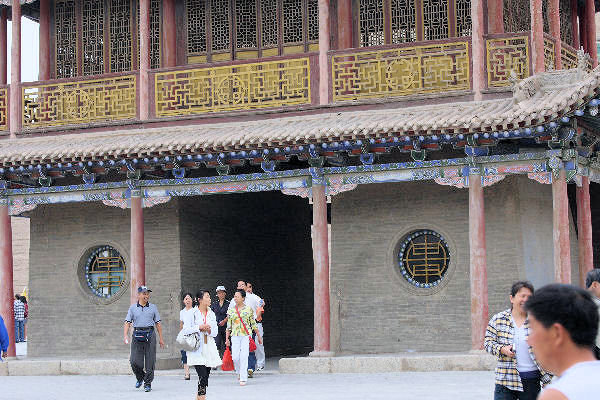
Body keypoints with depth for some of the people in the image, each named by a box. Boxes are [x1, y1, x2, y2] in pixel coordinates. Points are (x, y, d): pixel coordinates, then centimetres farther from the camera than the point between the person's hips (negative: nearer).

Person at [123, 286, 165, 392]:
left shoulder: (153, 307, 9)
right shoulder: (133, 308, 8)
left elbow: (158, 323, 11)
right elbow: (127, 322, 5)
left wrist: (161, 338, 8)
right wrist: (125, 335, -10)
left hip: (150, 335, 0)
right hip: (137, 335, 0)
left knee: (150, 361, -2)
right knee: (135, 361, -4)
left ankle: (148, 383, 8)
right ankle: (140, 377, 23)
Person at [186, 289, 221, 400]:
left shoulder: (211, 314, 13)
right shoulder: (193, 313, -5)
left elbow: (215, 331, 13)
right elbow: (186, 330, -10)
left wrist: (209, 330, -7)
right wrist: (199, 327, -16)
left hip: (209, 348, 6)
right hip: (197, 349, -6)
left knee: (206, 376, 6)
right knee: (203, 376, -15)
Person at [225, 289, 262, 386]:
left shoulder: (248, 309, 2)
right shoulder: (231, 311, 8)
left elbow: (253, 324, 8)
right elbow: (229, 326, 11)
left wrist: (258, 336, 9)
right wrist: (227, 338, 7)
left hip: (246, 335, -2)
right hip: (235, 336, 2)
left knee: (244, 357, -9)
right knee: (235, 357, -6)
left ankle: (243, 378, -2)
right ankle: (239, 372, 23)